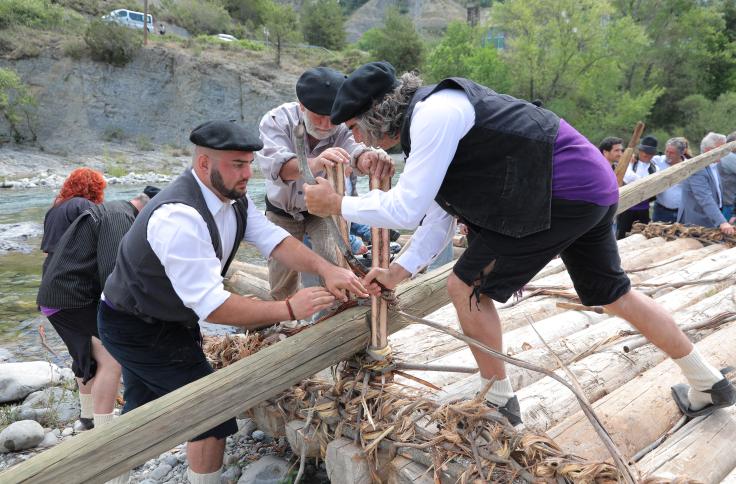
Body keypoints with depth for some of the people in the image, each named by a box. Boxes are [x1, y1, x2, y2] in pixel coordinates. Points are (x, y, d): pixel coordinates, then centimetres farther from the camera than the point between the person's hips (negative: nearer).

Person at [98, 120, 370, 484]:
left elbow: (272, 239, -11)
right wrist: (289, 310, -35)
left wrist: (326, 269, -27)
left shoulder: (233, 196, -7)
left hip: (165, 319, 9)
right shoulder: (179, 216, -35)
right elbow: (211, 306, -36)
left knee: (141, 411, 24)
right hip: (137, 330, -9)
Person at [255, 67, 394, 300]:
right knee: (281, 285, 2)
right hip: (282, 212, 0)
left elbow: (354, 150, -46)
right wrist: (313, 164, -69)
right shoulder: (276, 120, -27)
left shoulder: (342, 126, -24)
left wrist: (371, 157, -72)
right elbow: (273, 162, -47)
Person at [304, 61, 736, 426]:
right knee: (614, 295, 23)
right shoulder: (429, 117, 14)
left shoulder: (433, 113, -18)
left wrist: (338, 204, -6)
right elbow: (439, 216, 15)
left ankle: (500, 404, 15)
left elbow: (405, 209, -20)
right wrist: (398, 271, 11)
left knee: (467, 286, -3)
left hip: (565, 193, -10)